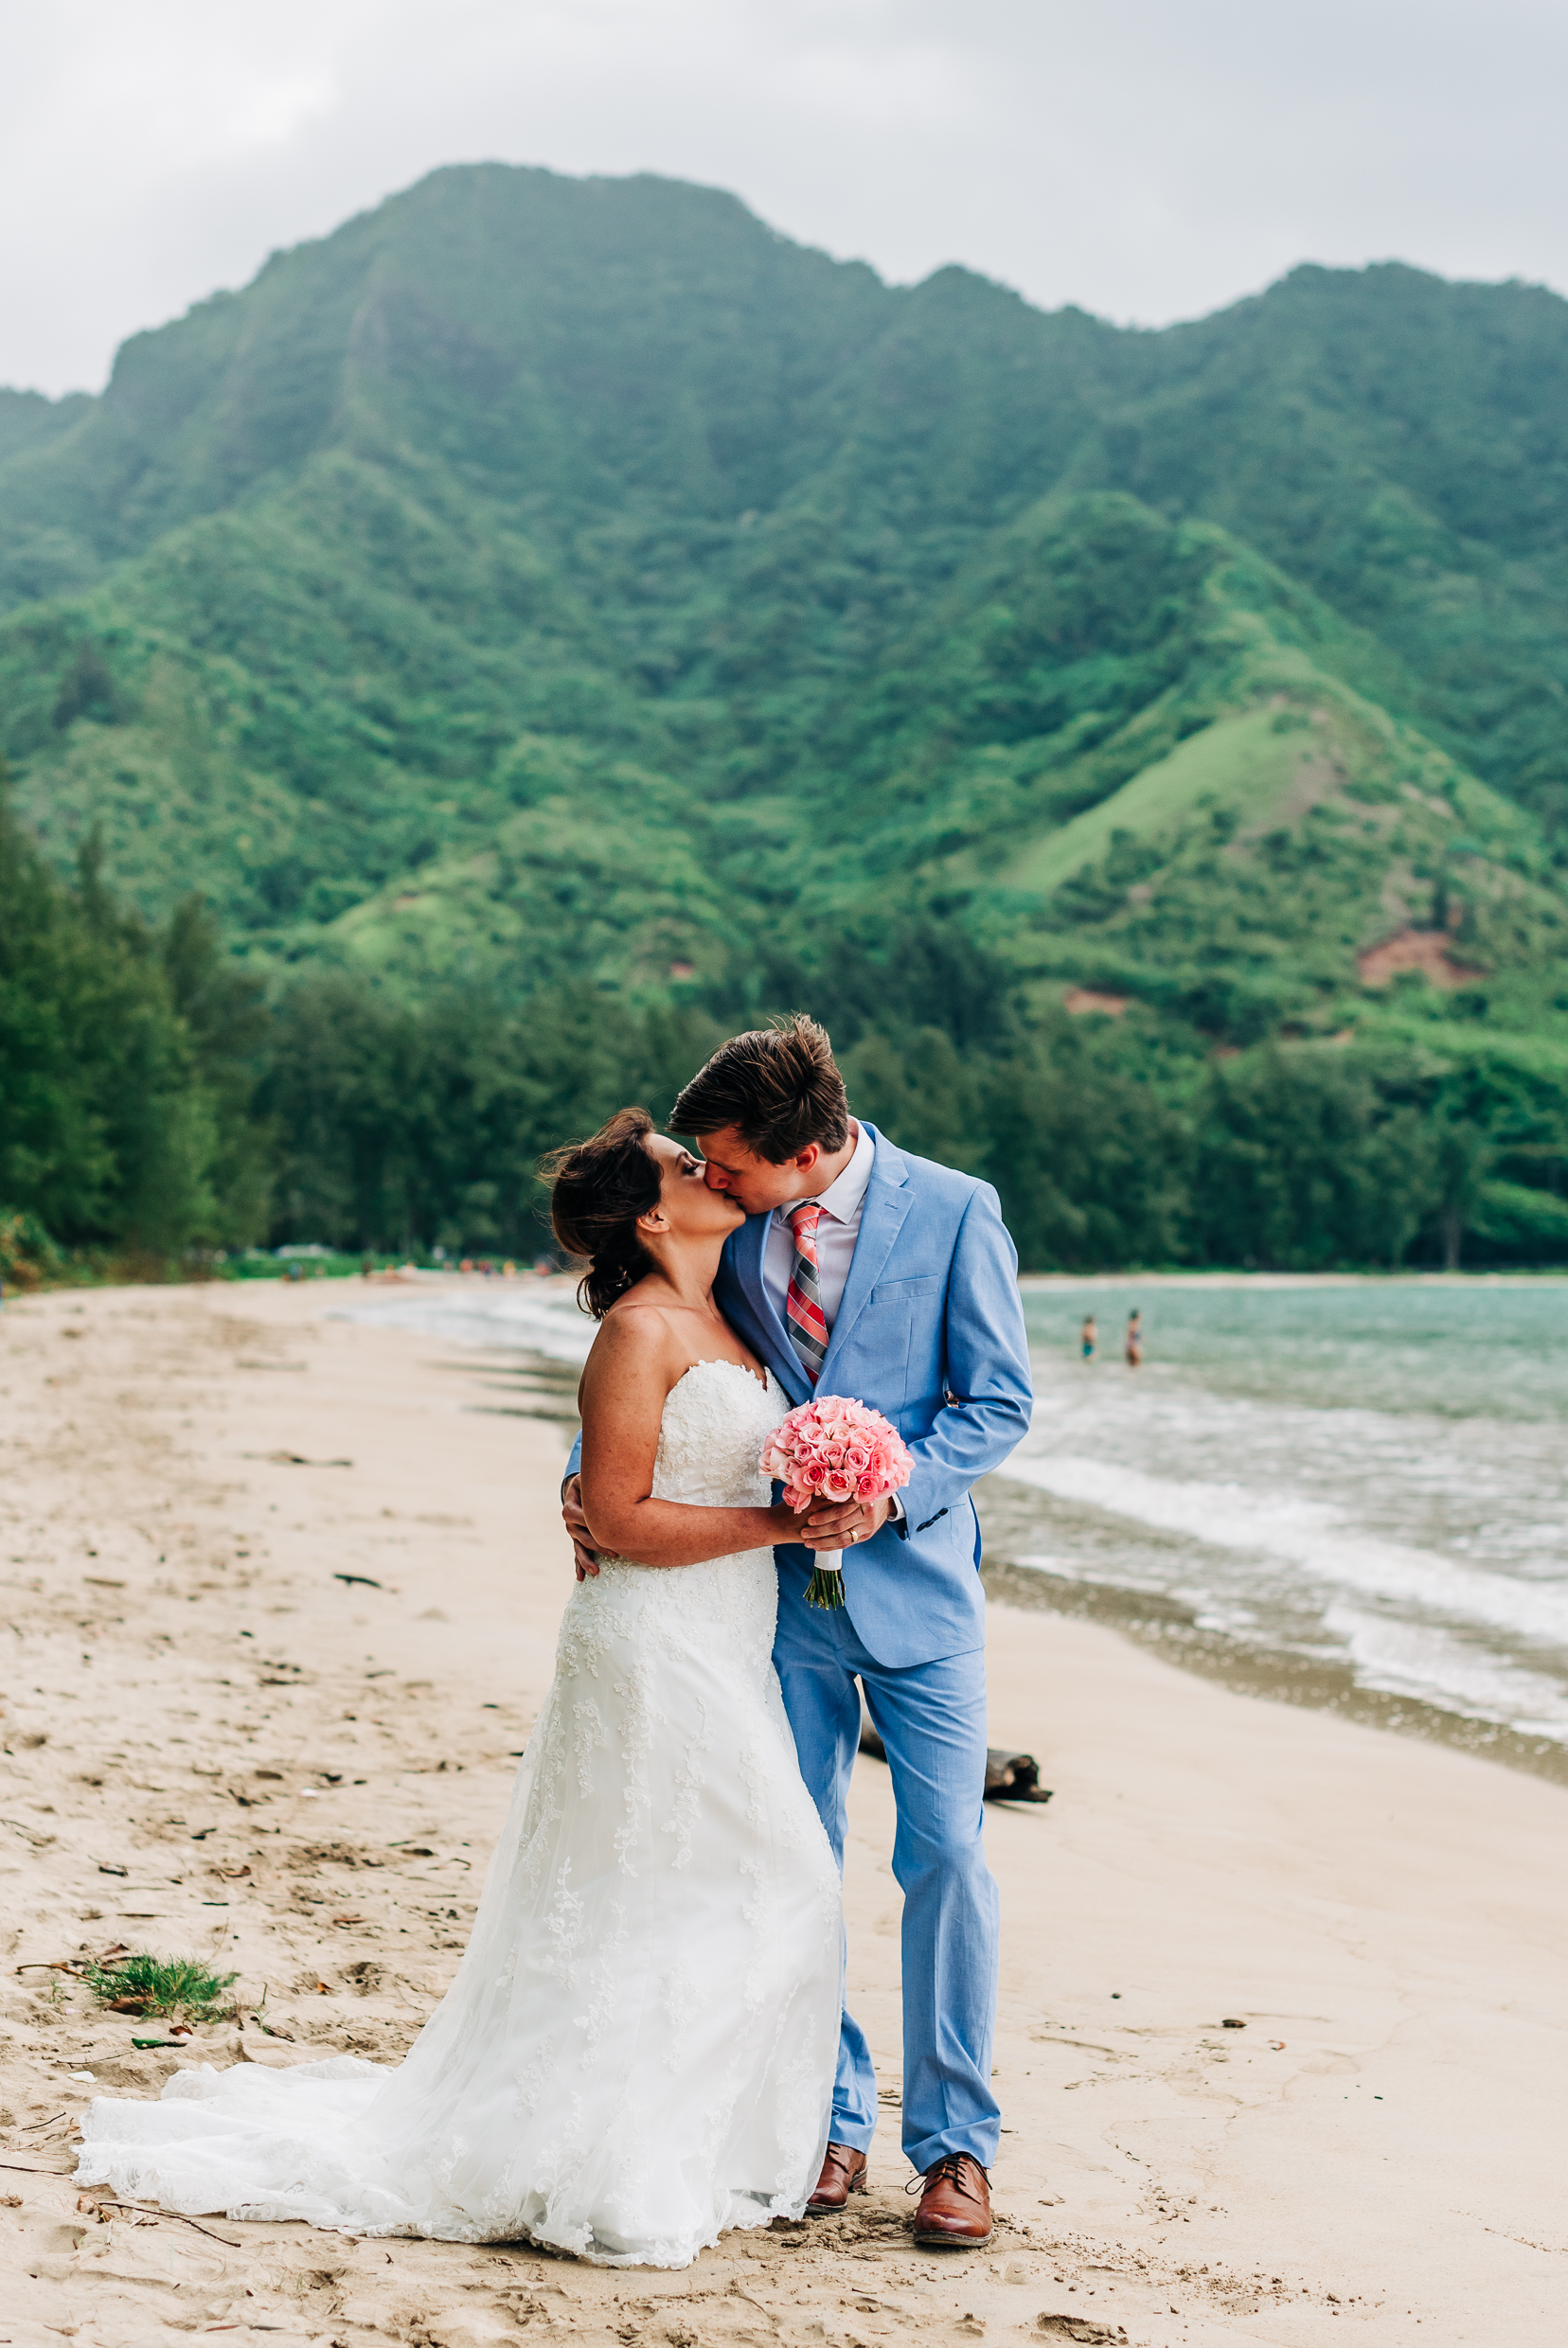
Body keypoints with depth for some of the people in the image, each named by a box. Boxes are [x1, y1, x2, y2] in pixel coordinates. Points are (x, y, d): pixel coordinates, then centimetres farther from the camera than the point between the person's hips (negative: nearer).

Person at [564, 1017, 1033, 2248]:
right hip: (779, 1585, 3)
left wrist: (893, 1493, -21)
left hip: (913, 1580, -3)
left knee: (946, 1855, -1)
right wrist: (589, 1473, -6)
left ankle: (954, 2141, 12)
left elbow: (1000, 1402, -6)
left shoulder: (954, 1210, -10)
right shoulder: (732, 1225, -1)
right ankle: (834, 2121, 22)